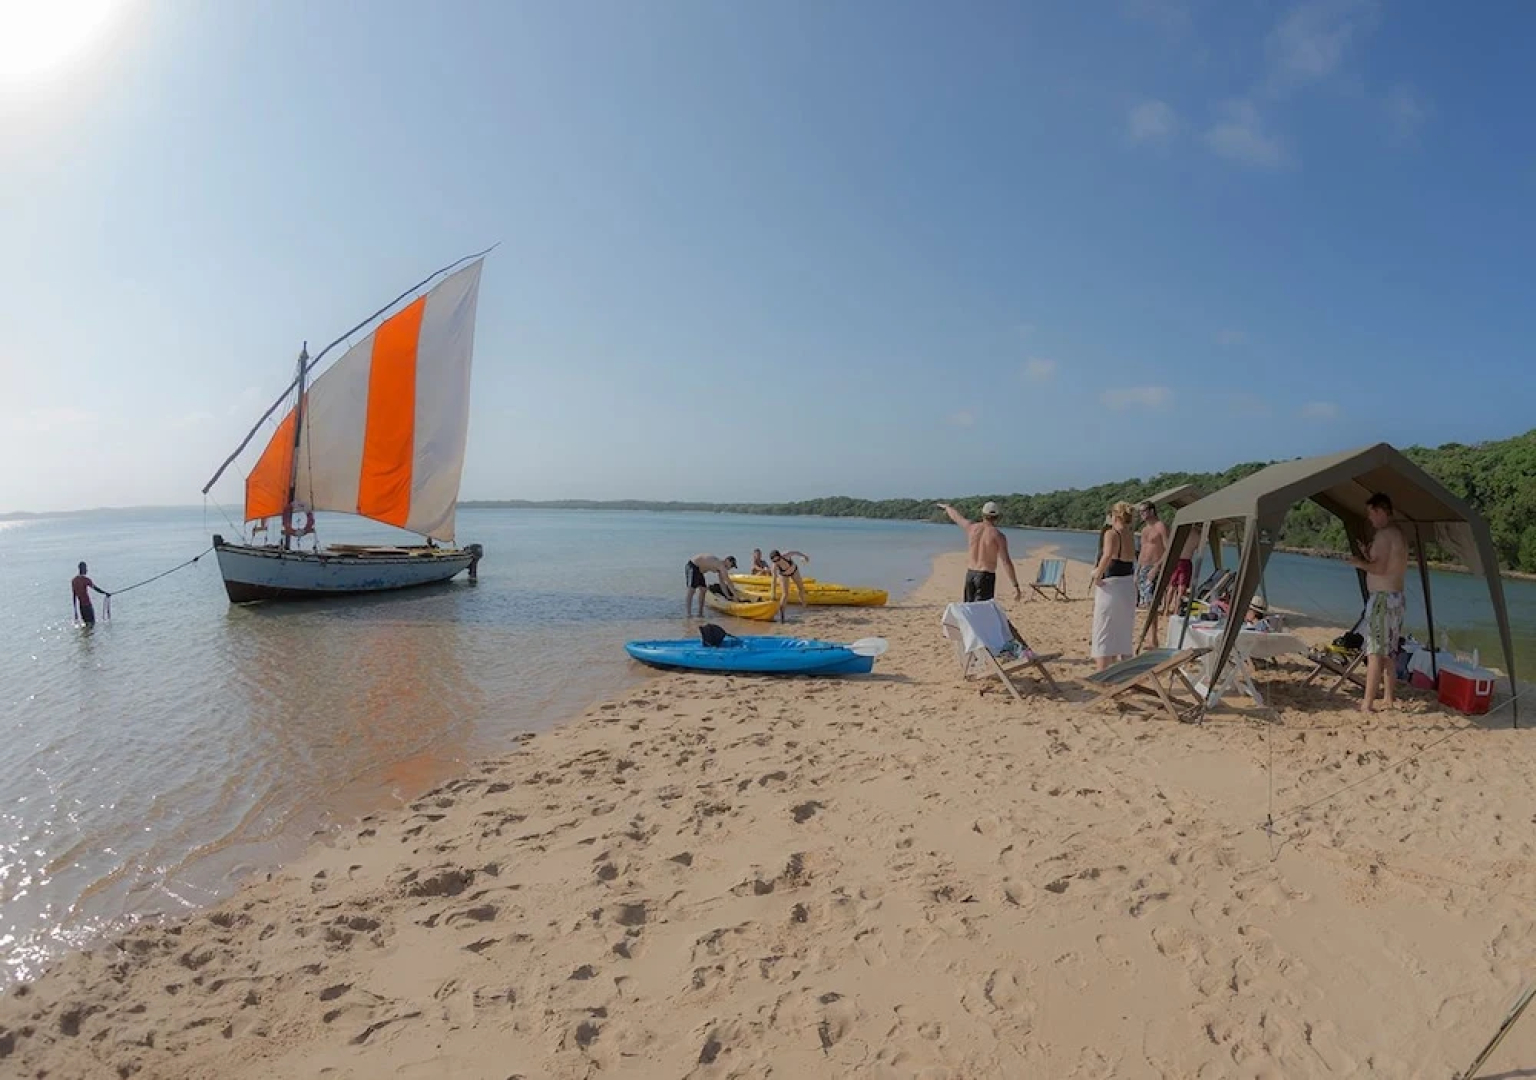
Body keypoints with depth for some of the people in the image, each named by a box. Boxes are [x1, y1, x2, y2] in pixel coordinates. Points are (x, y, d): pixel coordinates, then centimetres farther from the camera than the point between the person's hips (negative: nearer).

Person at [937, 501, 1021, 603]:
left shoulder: (972, 527, 2)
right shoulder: (998, 535, -11)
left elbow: (956, 516, 23)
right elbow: (1006, 562, -16)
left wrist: (947, 507, 45)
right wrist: (1015, 586, -16)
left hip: (970, 574, 5)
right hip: (986, 576, -5)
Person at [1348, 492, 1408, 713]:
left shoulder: (1383, 535, -14)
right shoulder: (1398, 534, 17)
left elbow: (1380, 568, -22)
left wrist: (1360, 563, -7)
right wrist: (1368, 556, 15)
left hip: (1382, 598, -10)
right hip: (1396, 597, 10)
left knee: (1375, 652, -11)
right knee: (1388, 652, 16)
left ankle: (1367, 704, -12)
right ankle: (1389, 697, 24)